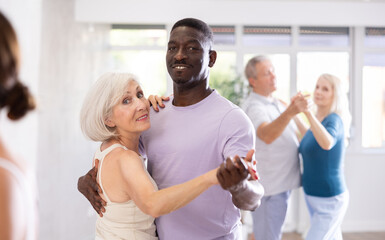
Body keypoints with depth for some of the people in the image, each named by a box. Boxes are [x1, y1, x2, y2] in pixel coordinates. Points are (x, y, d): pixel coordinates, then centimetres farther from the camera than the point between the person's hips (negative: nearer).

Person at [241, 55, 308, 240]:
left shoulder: (277, 104, 12)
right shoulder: (253, 106, -19)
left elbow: (294, 132, 27)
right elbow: (267, 135, -41)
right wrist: (290, 112, -55)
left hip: (282, 183, 9)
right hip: (269, 187, -9)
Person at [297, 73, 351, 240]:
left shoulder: (334, 120, -20)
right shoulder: (319, 120, 4)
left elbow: (327, 143, -44)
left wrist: (308, 112, -52)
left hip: (330, 201, -9)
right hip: (313, 197, 9)